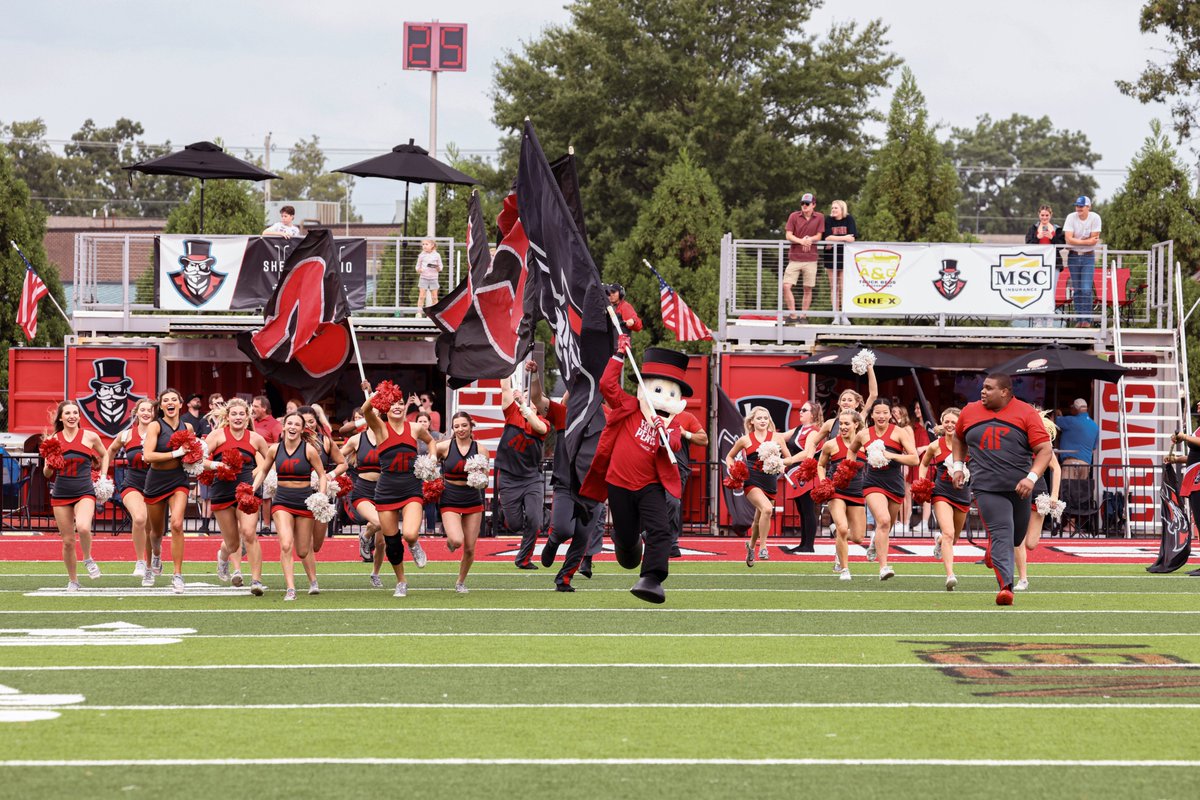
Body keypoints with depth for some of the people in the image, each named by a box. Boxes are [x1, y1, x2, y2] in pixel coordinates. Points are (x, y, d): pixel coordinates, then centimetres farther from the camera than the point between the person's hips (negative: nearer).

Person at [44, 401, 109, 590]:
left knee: (83, 527, -29)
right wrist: (49, 465, -12)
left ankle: (88, 559, 0)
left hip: (84, 492, -2)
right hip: (60, 495, 2)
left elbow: (104, 455, 19)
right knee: (68, 541, 4)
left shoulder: (90, 437, 0)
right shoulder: (53, 439, 4)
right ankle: (72, 580, 22)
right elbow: (47, 474, 10)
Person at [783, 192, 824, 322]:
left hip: (811, 259, 0)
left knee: (808, 289, 3)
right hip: (794, 258, 0)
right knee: (786, 286, -11)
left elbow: (819, 236, 3)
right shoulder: (794, 216, 2)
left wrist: (809, 239, -18)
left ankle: (803, 315, 11)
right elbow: (788, 235, -3)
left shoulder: (820, 217, 3)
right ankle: (792, 315, -6)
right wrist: (801, 241, -20)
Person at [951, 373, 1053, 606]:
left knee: (1016, 537, 14)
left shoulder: (1026, 413, -1)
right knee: (1001, 534, -16)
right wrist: (957, 465, 18)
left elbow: (1045, 450, -5)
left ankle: (992, 552, 46)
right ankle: (1005, 586, -22)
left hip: (1019, 488, 1)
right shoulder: (970, 412, 9)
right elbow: (959, 438, 30)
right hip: (987, 488, -1)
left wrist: (1032, 477, -18)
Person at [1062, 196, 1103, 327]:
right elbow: (1068, 239, -13)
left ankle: (1087, 319, -4)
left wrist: (1077, 241, -11)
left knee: (1086, 289, -11)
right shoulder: (1071, 217, -5)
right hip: (1073, 256, 2)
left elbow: (1094, 240, -11)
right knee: (1076, 290, 6)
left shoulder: (1095, 218, -7)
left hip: (1088, 257, -2)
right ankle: (1079, 319, 13)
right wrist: (1087, 241, -14)